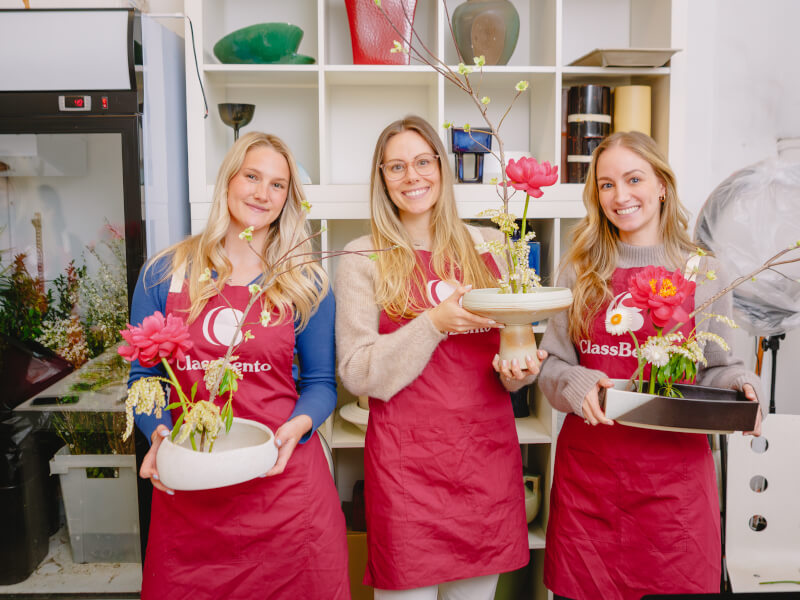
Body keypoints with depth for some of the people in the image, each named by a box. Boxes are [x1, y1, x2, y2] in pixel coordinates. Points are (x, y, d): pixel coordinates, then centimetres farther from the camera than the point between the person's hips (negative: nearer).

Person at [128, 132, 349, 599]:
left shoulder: (306, 283, 1)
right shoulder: (165, 274, 2)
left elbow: (321, 382, 5)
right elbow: (143, 378, 6)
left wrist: (297, 426, -15)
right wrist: (159, 433, -12)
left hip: (284, 479, 0)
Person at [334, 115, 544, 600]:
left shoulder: (488, 246, 7)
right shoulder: (363, 258, -2)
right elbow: (358, 374, -7)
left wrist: (520, 372, -7)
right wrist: (433, 323, -19)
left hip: (488, 451, 4)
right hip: (406, 459, -3)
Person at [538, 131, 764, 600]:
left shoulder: (706, 274, 4)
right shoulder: (579, 273, 4)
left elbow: (719, 368, 11)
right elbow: (552, 364, 5)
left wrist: (741, 388, -10)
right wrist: (578, 385, -15)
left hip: (675, 475, 0)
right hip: (588, 470, 1)